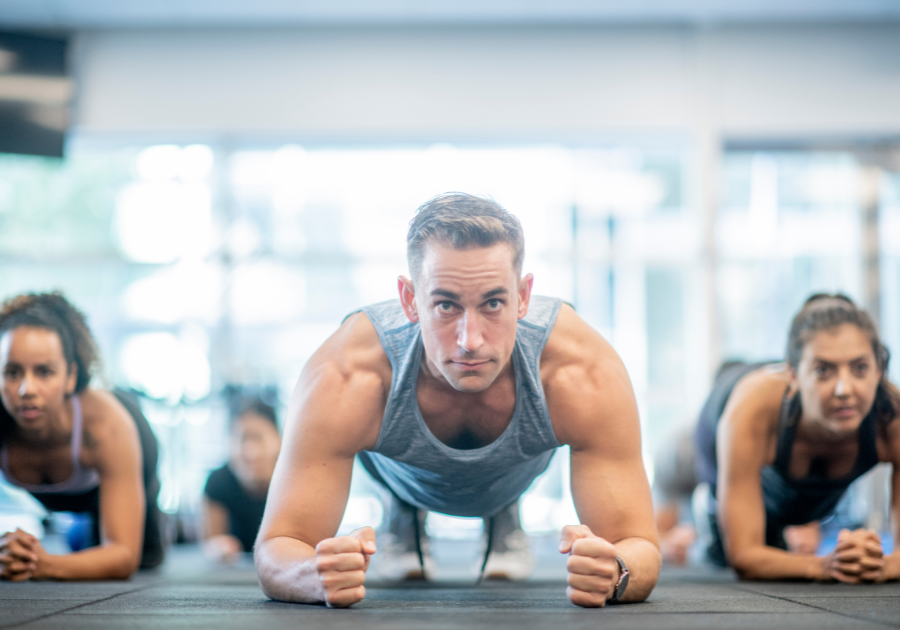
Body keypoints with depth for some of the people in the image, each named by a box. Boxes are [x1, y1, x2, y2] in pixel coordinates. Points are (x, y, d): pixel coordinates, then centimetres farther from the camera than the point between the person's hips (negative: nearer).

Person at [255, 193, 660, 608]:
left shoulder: (586, 375, -45)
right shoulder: (344, 381, -47)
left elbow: (639, 549, -39)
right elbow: (277, 550, -41)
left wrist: (611, 573, -65)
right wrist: (322, 575, -67)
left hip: (519, 480, 1)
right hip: (400, 479, -1)